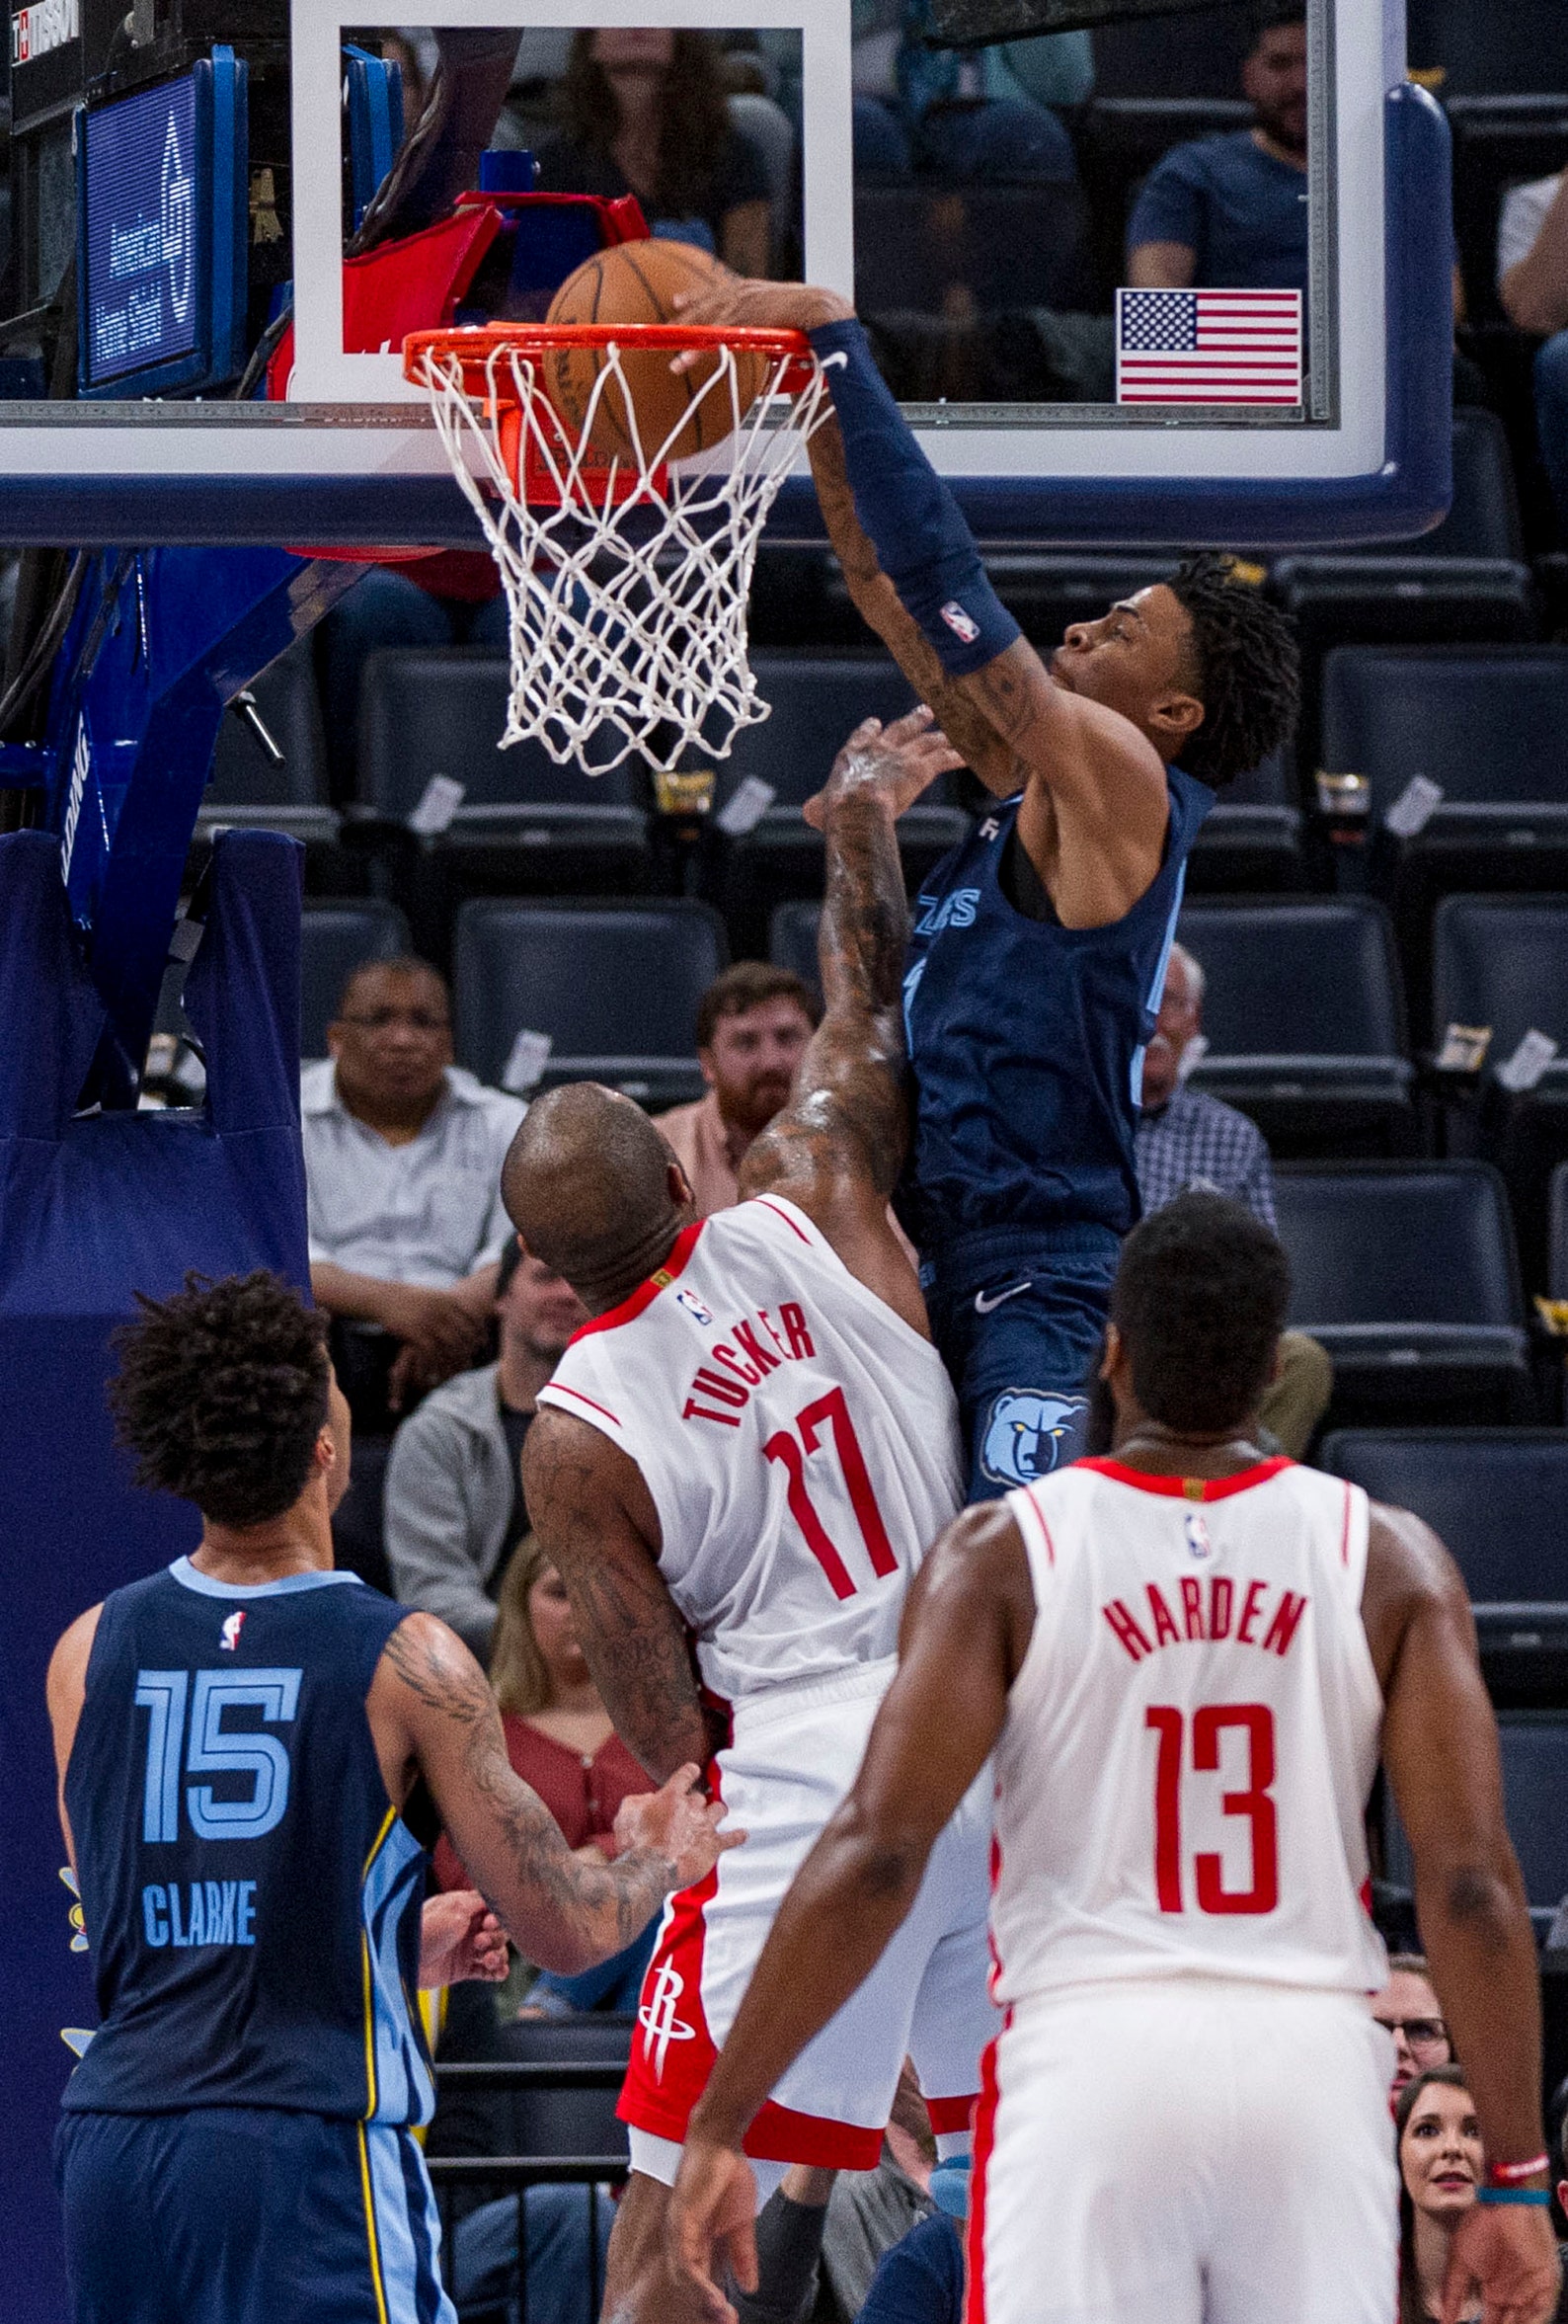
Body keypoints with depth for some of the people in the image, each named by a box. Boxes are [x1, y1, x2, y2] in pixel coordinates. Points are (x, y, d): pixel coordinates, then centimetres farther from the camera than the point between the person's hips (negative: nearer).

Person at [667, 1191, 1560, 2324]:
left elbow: (877, 1853, -8)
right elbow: (1472, 1883, -2)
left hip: (1092, 2059, -1)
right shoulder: (1392, 1562, 4)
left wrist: (720, 2125, -4)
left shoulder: (1003, 1555, 0)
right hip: (1316, 2062, 1)